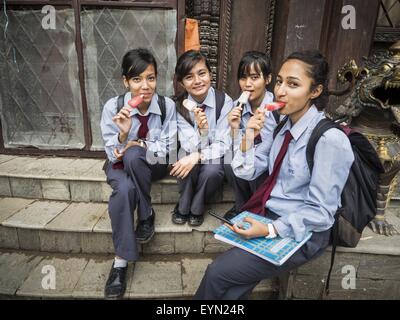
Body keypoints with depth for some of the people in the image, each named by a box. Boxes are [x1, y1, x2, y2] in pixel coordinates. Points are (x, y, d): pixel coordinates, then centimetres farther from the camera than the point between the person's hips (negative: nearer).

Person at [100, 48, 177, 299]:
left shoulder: (167, 105, -14)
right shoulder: (113, 106, -14)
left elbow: (167, 152, -11)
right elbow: (114, 155, -11)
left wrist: (139, 144, -27)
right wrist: (123, 134, -31)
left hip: (154, 165, 0)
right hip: (121, 165, 1)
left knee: (133, 155, -34)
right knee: (124, 189, -33)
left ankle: (147, 215, -13)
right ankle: (121, 261, -18)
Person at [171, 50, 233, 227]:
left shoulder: (224, 101, -16)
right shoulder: (179, 105, -12)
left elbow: (224, 145, -17)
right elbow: (191, 148, -17)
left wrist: (197, 156, -34)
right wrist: (201, 130, -38)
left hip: (215, 157, -1)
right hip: (192, 155, 1)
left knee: (211, 170, -33)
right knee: (187, 164, -32)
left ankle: (196, 208, -2)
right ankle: (183, 207, -3)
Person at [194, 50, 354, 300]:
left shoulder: (330, 139, -21)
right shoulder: (283, 124, 2)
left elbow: (320, 213, -18)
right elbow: (247, 173, 4)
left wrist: (270, 230, -25)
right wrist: (248, 138, -12)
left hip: (301, 232, -6)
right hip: (266, 216, 6)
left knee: (218, 273, -9)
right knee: (232, 291, -7)